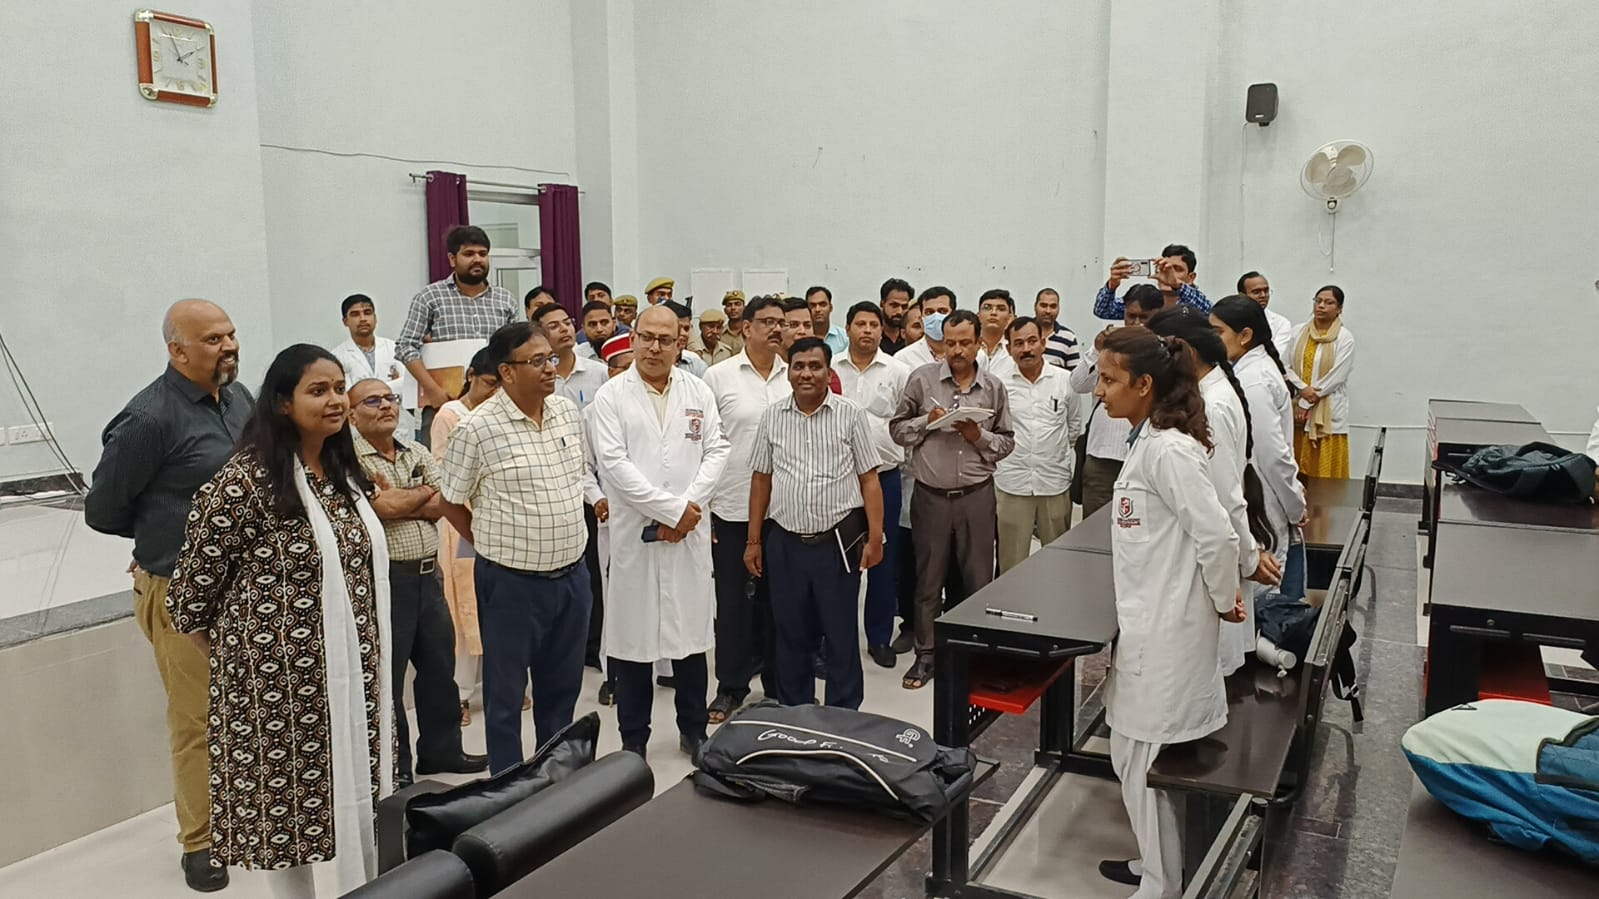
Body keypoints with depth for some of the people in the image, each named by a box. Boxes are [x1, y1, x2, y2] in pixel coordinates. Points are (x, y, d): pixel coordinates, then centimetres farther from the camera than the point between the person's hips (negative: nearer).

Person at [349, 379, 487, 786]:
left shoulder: (419, 453, 12)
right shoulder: (350, 460, -7)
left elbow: (440, 507, 0)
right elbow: (381, 508, -22)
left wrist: (397, 501, -14)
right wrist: (423, 492, -9)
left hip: (429, 575, 7)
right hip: (386, 579, -6)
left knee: (440, 667, 16)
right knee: (386, 675, 6)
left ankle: (442, 749, 32)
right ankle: (393, 766, 19)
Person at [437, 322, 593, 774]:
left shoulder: (569, 411, 3)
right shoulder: (476, 428, -14)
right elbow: (452, 503, -3)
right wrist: (496, 546, 2)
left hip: (572, 575, 6)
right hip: (511, 583, -5)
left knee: (562, 686, 19)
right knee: (506, 694, 9)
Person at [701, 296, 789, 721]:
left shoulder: (794, 377, 5)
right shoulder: (718, 376, -2)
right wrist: (701, 506, -5)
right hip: (733, 509, -2)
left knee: (777, 599, 12)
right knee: (734, 601, 7)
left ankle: (776, 684, 26)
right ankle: (731, 686, 20)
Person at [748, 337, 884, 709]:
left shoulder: (850, 415, -2)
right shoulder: (772, 416, 5)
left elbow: (869, 480, -1)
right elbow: (761, 479, 9)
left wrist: (875, 537, -8)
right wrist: (754, 540, 7)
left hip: (839, 541, -2)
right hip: (785, 542, 2)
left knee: (841, 635, 7)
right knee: (791, 635, 13)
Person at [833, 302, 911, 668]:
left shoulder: (898, 372, 2)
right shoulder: (829, 369, 3)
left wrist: (900, 457, -1)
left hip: (884, 476, 0)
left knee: (884, 559, 7)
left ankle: (880, 637, 20)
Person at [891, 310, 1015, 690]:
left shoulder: (993, 387, 4)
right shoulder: (922, 379, -1)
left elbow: (1007, 442, 8)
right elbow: (898, 429, 3)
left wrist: (980, 436, -10)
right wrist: (927, 421, -13)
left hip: (976, 495, 1)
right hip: (931, 495, -1)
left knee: (979, 579, 7)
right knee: (928, 580, 9)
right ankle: (925, 655, 22)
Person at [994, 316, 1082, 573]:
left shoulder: (1065, 380, 1)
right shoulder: (998, 383, -3)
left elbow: (1074, 424, 13)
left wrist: (1059, 452, 13)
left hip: (1056, 482, 1)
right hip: (1011, 483, -1)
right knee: (1012, 560, 7)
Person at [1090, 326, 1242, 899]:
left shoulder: (1168, 449, -22)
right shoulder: (1149, 439, 8)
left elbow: (1215, 534, -24)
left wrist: (1224, 601, -10)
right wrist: (1220, 599, 18)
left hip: (1166, 628, -10)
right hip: (1147, 621, 10)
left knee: (1142, 761, 4)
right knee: (1133, 755, 20)